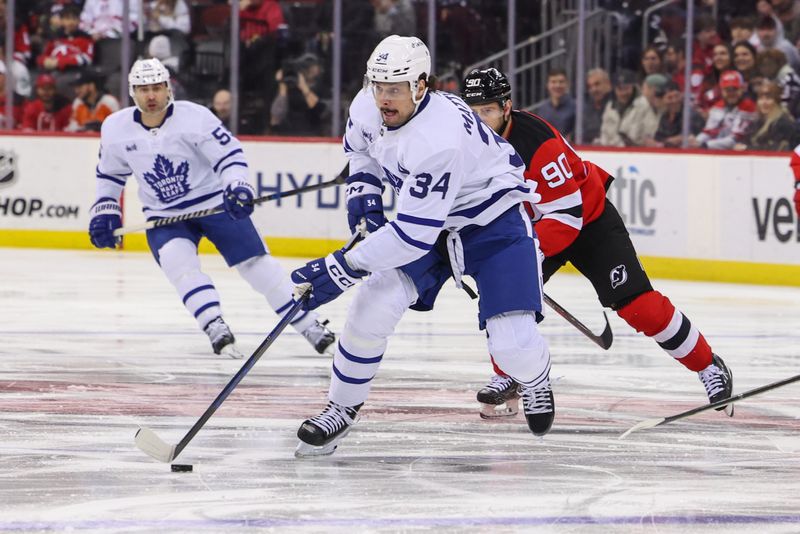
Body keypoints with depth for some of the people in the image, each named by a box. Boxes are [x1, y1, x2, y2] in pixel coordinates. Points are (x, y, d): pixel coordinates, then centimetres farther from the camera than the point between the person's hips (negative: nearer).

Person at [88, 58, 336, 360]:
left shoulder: (193, 117, -19)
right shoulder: (115, 129, -6)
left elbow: (230, 154, -18)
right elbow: (109, 173, 11)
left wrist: (237, 187, -34)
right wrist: (104, 210, 5)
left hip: (215, 202, -2)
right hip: (164, 215, 2)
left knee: (256, 262, -4)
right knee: (176, 259, -28)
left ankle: (309, 326, 7)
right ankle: (216, 329, -32)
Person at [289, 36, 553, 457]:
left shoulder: (439, 140, -39)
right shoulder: (368, 106, -14)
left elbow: (413, 236, -38)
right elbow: (359, 143, 14)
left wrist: (340, 269, -37)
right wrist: (363, 189, -4)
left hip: (495, 220, -6)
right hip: (427, 216, 7)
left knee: (513, 343, -16)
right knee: (375, 304, -13)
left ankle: (535, 381, 22)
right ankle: (341, 408, 5)